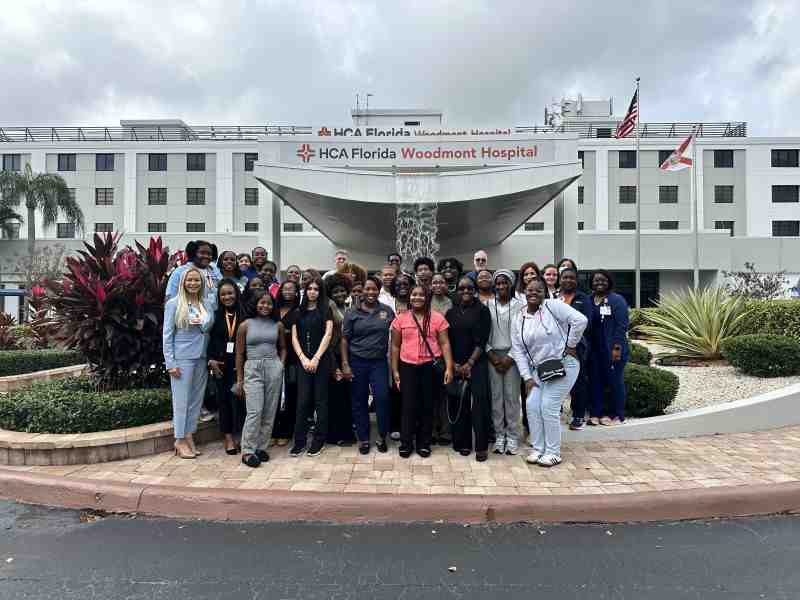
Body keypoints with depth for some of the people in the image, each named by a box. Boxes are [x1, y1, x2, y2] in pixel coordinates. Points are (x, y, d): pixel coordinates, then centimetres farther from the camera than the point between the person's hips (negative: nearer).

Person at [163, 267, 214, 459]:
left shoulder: (206, 305, 9)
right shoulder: (174, 304, -3)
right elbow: (167, 335, -5)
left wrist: (203, 324, -2)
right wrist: (170, 362, -9)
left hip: (202, 358, 5)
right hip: (182, 358, -5)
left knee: (196, 399, 9)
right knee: (181, 400, 2)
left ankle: (189, 437, 21)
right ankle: (180, 440, 13)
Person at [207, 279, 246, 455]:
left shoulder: (244, 315, -1)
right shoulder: (216, 315, 5)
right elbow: (211, 340, 5)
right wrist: (212, 360, -5)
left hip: (239, 365, -2)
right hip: (220, 365, 2)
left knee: (238, 399, -6)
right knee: (224, 400, 8)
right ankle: (227, 437, 18)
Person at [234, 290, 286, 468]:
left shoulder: (278, 325, 9)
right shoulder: (246, 325, 3)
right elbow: (239, 353, 6)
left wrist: (281, 364, 6)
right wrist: (239, 379, 4)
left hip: (273, 368, 2)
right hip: (252, 370, -2)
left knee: (269, 412, 4)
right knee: (254, 411, -10)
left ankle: (261, 447, 17)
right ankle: (247, 451, -1)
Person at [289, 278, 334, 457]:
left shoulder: (325, 310, 3)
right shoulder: (298, 312, 12)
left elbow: (328, 334, -6)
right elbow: (294, 338, 7)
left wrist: (316, 358, -12)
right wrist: (303, 358, -6)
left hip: (322, 360, -2)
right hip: (303, 361, 2)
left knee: (320, 400, 3)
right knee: (302, 400, 1)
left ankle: (319, 441, 12)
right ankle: (299, 441, 11)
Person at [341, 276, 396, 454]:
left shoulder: (387, 311, 3)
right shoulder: (352, 313, 2)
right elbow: (345, 339, 2)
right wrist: (345, 364, -5)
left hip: (379, 362, 0)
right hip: (357, 362, 0)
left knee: (382, 397, -9)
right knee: (359, 401, 7)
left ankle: (382, 437, 11)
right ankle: (363, 438, 22)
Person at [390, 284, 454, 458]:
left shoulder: (437, 318, 0)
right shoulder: (400, 318, 3)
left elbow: (444, 344, 0)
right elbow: (395, 346, 7)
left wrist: (449, 367, -8)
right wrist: (395, 370, 3)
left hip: (430, 367, 0)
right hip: (407, 367, 0)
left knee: (427, 405, 9)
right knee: (408, 406, 4)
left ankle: (424, 443, 24)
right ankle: (406, 443, 19)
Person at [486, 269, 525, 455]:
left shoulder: (520, 306, 0)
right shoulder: (488, 306, 5)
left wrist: (510, 357, -9)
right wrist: (491, 355, -4)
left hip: (512, 356, -1)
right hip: (493, 356, 2)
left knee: (512, 396, -1)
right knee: (496, 396, 4)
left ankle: (513, 436, 10)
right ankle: (499, 435, 15)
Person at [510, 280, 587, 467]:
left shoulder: (552, 306, -13)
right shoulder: (519, 320, 5)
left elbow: (580, 320, -20)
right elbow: (518, 350, 4)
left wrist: (571, 345, -12)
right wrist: (527, 377, -2)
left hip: (562, 365, -6)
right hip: (539, 369, 6)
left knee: (548, 407, -8)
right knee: (532, 405, 1)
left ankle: (553, 452, 9)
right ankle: (538, 448, 18)